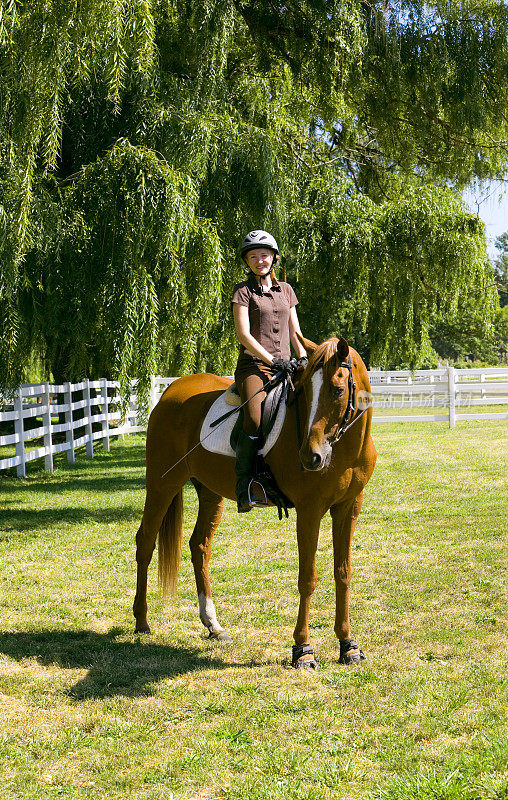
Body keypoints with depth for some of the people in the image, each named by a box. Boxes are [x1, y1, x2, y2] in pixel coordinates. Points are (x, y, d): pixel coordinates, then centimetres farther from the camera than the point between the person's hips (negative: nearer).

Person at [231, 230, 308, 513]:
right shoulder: (243, 291, 4)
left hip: (284, 366, 5)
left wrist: (303, 357, 2)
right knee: (255, 420, -30)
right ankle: (245, 489, -27)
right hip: (254, 365, -5)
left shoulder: (286, 290, 20)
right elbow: (243, 334, -6)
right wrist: (272, 360, -15)